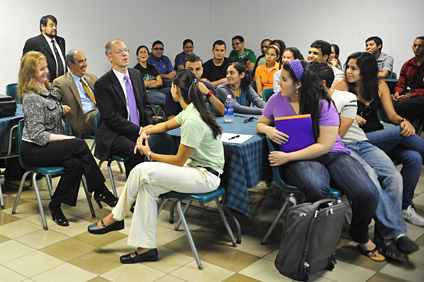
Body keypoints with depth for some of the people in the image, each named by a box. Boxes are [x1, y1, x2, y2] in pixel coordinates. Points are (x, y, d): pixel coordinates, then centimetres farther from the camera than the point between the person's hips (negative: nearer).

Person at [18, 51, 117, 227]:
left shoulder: (48, 89, 12)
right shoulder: (31, 98, -15)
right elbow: (37, 134, -20)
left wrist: (60, 109, 12)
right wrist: (66, 138, -19)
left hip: (50, 146, 8)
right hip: (33, 151, -8)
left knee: (75, 163, -24)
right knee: (80, 145, -26)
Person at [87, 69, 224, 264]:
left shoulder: (193, 120, -23)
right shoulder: (190, 111, 7)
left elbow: (179, 161, -17)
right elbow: (167, 125, 26)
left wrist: (150, 154, -4)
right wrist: (146, 132, 8)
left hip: (205, 176, -9)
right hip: (196, 168, 9)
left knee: (141, 171, -17)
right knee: (147, 186, -8)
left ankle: (115, 218, 6)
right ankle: (145, 247, -4)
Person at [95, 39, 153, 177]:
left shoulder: (136, 75, 13)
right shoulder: (102, 84, -7)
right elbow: (111, 118, -13)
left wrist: (149, 126, -4)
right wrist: (139, 130, -18)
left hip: (140, 129, 5)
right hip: (114, 135, -5)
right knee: (133, 150, -34)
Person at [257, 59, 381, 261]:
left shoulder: (323, 104, -7)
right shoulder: (277, 100, 4)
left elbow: (325, 146, -12)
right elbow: (260, 123, 21)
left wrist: (287, 157, -18)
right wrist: (268, 130, -5)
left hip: (332, 155, 0)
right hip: (299, 160, 0)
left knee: (367, 193, -24)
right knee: (316, 188, -39)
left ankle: (360, 236, 10)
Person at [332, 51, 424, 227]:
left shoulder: (380, 86, 11)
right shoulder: (342, 85, 0)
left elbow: (391, 115, 9)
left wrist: (404, 121, -13)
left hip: (381, 137, 5)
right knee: (399, 132, -28)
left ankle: (405, 206, -2)